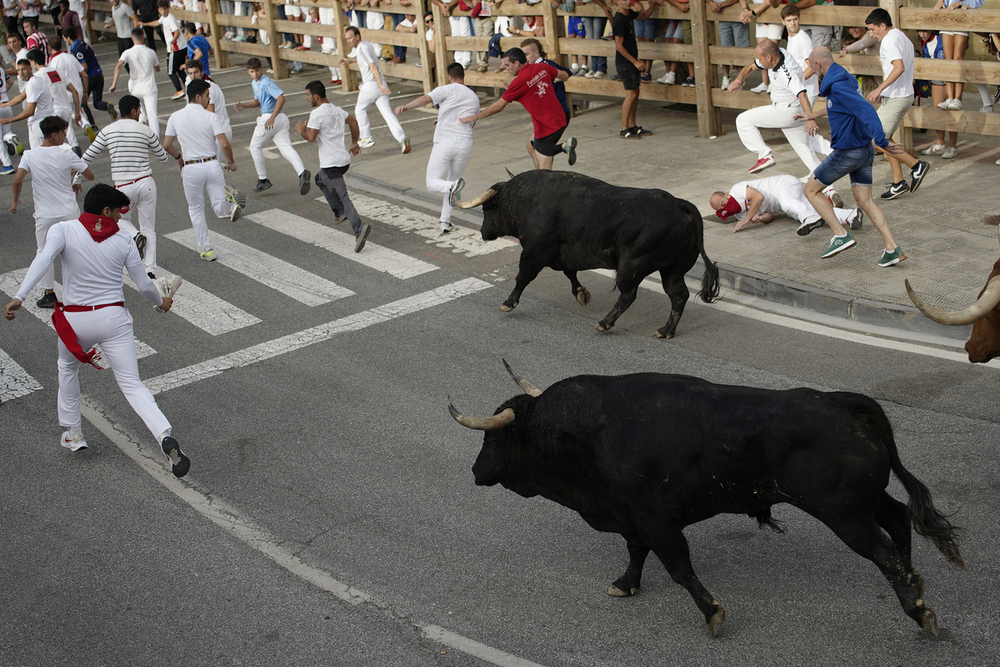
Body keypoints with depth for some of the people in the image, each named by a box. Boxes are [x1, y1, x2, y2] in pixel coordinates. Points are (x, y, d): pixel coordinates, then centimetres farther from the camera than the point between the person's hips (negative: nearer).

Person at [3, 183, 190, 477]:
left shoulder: (63, 230, -4)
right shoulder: (123, 240, 1)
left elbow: (43, 259, -22)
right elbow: (144, 285, 5)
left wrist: (19, 297, -28)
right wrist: (161, 302, 26)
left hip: (75, 321, 0)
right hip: (113, 318, 0)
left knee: (68, 368, 31)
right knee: (132, 384, 1)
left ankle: (72, 433, 34)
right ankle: (165, 437, -20)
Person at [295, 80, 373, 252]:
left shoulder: (316, 114, -13)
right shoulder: (337, 110, 13)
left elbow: (311, 138, -20)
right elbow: (354, 123, 26)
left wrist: (301, 131, 0)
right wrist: (355, 143, 35)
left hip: (331, 164, -9)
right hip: (344, 159, 9)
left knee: (342, 197, -13)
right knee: (320, 179, 32)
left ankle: (359, 228, -28)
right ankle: (339, 212, 31)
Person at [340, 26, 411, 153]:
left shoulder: (361, 49, -13)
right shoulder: (368, 45, 15)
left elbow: (373, 66, -24)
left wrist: (380, 85, -32)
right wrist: (350, 60, 45)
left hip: (371, 85, -8)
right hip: (380, 84, 8)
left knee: (360, 109, 14)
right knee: (387, 112, -1)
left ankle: (366, 139, 19)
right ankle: (401, 137, -19)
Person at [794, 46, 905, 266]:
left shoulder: (838, 86, -21)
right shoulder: (848, 79, 10)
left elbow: (867, 110, -33)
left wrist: (882, 142, -39)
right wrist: (814, 114, 47)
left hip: (847, 153, -9)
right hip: (865, 151, 9)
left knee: (811, 190, 8)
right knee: (865, 201, 11)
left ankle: (841, 235, 0)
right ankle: (892, 249, 5)